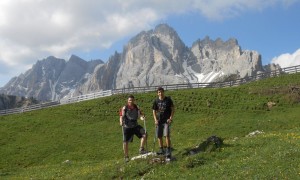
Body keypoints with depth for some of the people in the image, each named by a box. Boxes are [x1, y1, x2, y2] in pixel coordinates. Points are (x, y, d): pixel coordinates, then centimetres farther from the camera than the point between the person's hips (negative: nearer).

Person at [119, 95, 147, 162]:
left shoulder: (136, 107, 2)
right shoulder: (124, 108, -7)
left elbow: (140, 115, -1)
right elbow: (121, 116, -10)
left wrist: (142, 117, -24)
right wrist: (121, 122, -29)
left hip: (135, 126, 3)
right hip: (126, 127, -3)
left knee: (144, 134, -15)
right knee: (125, 142, 1)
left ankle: (141, 149, -2)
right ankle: (126, 157, 17)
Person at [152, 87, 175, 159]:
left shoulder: (168, 100, -3)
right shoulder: (156, 101, 3)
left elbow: (173, 109, 1)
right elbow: (154, 111, 10)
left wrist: (171, 118, -8)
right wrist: (155, 120, -1)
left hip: (166, 120, -3)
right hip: (159, 121, 4)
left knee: (167, 135, -14)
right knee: (159, 136, 8)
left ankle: (168, 151, -7)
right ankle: (161, 150, 24)